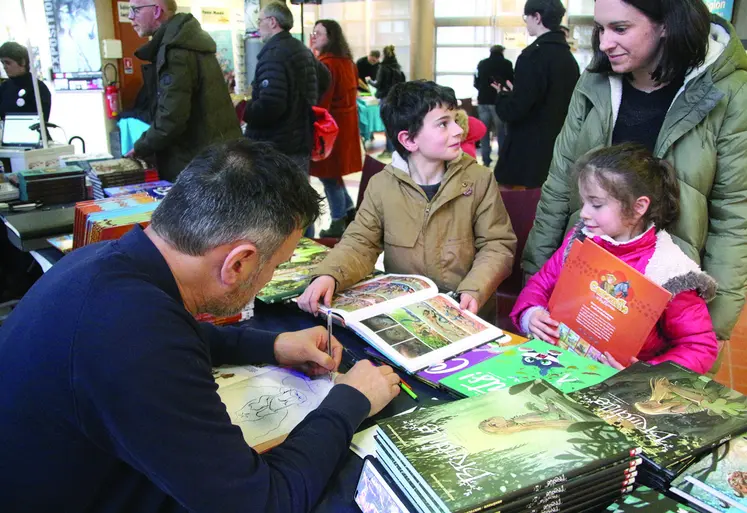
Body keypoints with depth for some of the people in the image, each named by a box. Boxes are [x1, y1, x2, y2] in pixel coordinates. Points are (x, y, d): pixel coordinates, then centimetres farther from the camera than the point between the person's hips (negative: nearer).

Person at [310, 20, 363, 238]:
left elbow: (319, 102, -21)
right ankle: (350, 212, 25)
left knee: (328, 174, 1)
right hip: (346, 123, 9)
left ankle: (338, 224, 9)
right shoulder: (347, 61, 11)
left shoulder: (326, 64, -17)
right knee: (333, 173, 19)